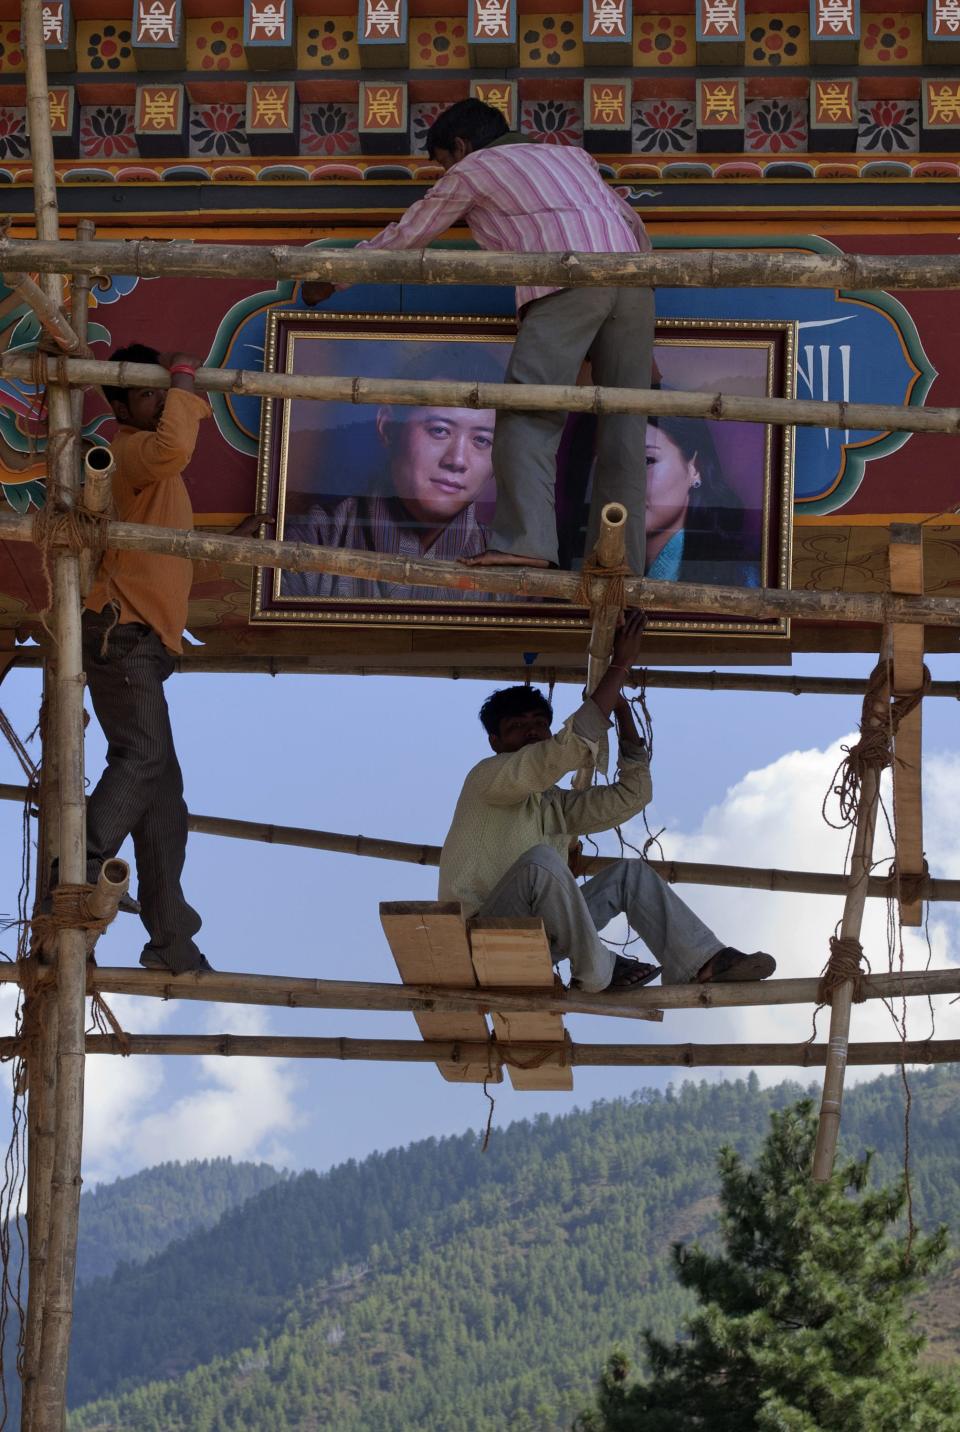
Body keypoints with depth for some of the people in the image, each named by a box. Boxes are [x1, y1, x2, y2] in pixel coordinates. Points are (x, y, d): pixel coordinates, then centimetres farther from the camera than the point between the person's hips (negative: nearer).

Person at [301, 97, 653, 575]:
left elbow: (405, 237, 26)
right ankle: (621, 561, -1)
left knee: (526, 415, -10)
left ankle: (524, 541, -26)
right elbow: (633, 225, 37)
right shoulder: (570, 156, 34)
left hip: (567, 284, -6)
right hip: (633, 283, 6)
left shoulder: (471, 170, 19)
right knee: (622, 426, 6)